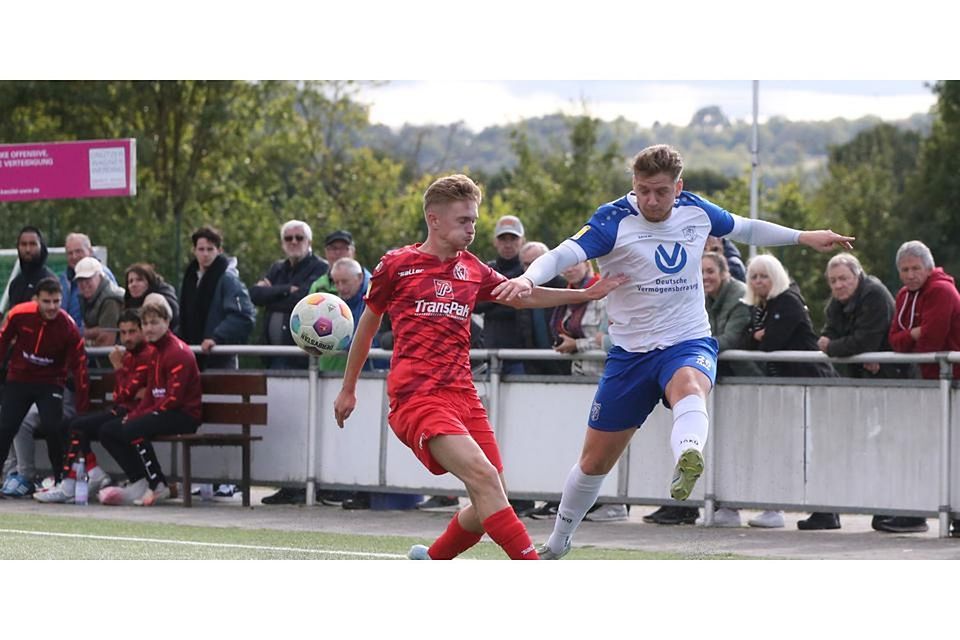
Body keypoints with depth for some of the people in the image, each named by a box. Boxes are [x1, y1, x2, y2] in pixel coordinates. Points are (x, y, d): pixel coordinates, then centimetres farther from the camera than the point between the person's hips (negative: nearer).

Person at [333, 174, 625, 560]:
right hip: (416, 395, -6)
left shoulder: (472, 270, 17)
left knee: (489, 505, 0)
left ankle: (430, 561, 26)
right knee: (483, 476, -25)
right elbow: (367, 325, 17)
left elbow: (522, 296, 32)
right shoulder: (397, 265, 4)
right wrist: (348, 390, 24)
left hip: (462, 394, 6)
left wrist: (584, 294, 24)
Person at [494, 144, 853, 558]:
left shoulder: (696, 211, -1)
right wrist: (527, 278, -48)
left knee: (689, 388, -39)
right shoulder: (614, 221, -14)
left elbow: (744, 229, 20)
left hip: (688, 343, 0)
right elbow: (564, 254, -28)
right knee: (594, 462, 10)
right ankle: (556, 545, 33)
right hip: (630, 352, 0)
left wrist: (803, 237, 22)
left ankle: (688, 460, -71)